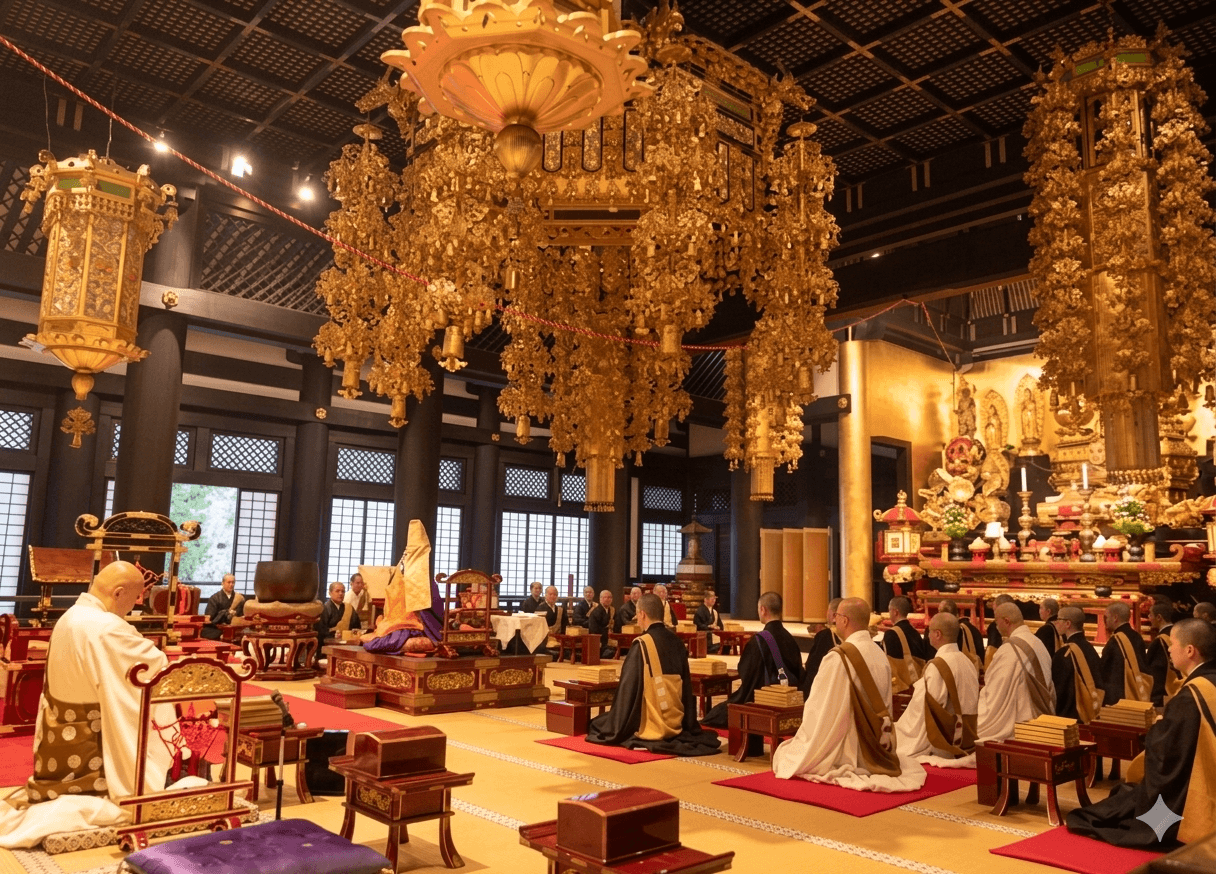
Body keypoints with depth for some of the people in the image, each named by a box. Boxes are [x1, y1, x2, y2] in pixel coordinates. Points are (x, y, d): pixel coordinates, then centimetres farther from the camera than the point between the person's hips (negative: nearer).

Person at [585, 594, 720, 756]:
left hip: (649, 726, -6)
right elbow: (686, 684, 8)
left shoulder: (641, 644, -17)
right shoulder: (677, 642, 1)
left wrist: (617, 729, -2)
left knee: (598, 723, 18)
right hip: (676, 724, 6)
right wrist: (687, 724, 18)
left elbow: (628, 688, -14)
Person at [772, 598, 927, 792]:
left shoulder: (838, 657, -23)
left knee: (784, 753, 14)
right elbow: (885, 707, 10)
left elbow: (818, 709, -16)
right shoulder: (881, 654, 0)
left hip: (844, 752, -7)